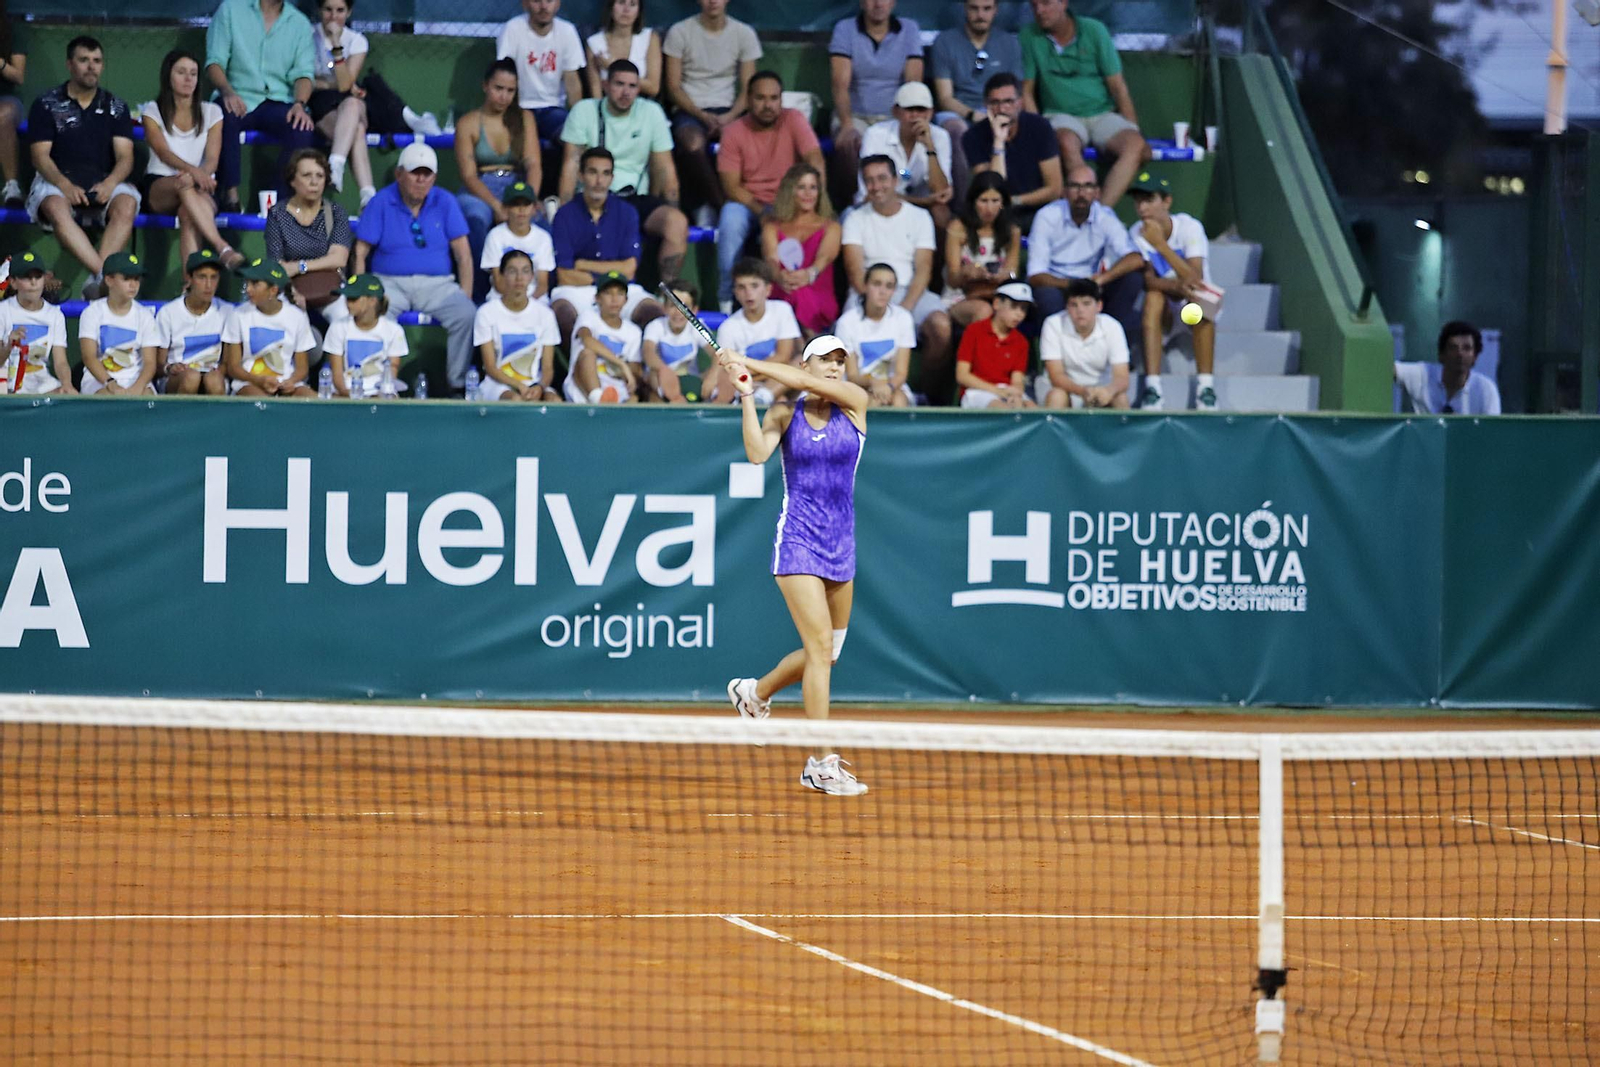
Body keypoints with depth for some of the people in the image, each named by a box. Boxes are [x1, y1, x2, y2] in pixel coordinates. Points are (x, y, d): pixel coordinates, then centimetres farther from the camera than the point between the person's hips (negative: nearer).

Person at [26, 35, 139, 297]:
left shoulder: (115, 108, 15)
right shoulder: (47, 104, 8)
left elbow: (125, 157, 5)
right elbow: (40, 156, -1)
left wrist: (110, 183, -19)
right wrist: (64, 185, -21)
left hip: (103, 184, 2)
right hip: (57, 180, -2)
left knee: (126, 204, -34)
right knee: (55, 207, -39)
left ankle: (98, 281, -46)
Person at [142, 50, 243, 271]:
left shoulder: (211, 112, 14)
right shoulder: (153, 111, 9)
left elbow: (212, 159, 2)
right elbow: (163, 153, -9)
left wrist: (203, 174, -24)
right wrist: (192, 171, -29)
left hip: (201, 188, 1)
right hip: (160, 188, -1)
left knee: (188, 213, -36)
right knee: (184, 183, -38)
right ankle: (223, 248, -54)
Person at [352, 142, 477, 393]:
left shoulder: (445, 203, 8)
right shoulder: (381, 203, 4)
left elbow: (463, 254, 7)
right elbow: (360, 253, 1)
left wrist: (465, 296, -5)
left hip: (437, 285, 1)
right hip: (390, 283, -1)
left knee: (468, 315, -28)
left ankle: (458, 386, -17)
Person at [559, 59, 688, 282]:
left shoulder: (651, 112, 6)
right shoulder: (584, 111, 2)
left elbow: (664, 167, 8)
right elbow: (572, 163, -1)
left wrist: (671, 215, -2)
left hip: (637, 198, 2)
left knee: (678, 222, -28)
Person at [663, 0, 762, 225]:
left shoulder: (744, 34, 8)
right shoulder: (680, 32, 2)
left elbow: (747, 90, 6)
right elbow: (673, 88, 0)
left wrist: (728, 118, -14)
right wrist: (703, 116, -14)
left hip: (728, 112, 2)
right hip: (690, 111, -2)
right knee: (693, 143, -38)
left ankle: (708, 206, -21)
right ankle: (722, 207, -25)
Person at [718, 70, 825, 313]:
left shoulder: (793, 120, -5)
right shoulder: (734, 131, -4)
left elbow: (816, 161, -14)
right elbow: (731, 187, -8)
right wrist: (763, 212, -22)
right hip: (747, 203, 0)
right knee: (731, 220, -34)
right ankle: (727, 300, -22)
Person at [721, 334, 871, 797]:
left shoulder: (854, 402, 2)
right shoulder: (784, 414, -2)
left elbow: (805, 383, -13)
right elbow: (757, 452, -19)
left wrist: (749, 364, -12)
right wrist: (746, 395, -23)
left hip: (841, 545, 5)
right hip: (797, 544, -5)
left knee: (824, 653, 14)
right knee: (820, 647, -13)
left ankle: (755, 692, 43)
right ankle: (821, 765, -12)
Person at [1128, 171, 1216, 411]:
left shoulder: (1189, 227, -15)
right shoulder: (1137, 233, -7)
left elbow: (1195, 278, -27)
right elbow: (1148, 281, -18)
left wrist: (1161, 244, -35)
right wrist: (1177, 286, -39)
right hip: (1163, 311, 1)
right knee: (1154, 296, -31)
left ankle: (1205, 385, -33)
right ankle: (1152, 386, -38)